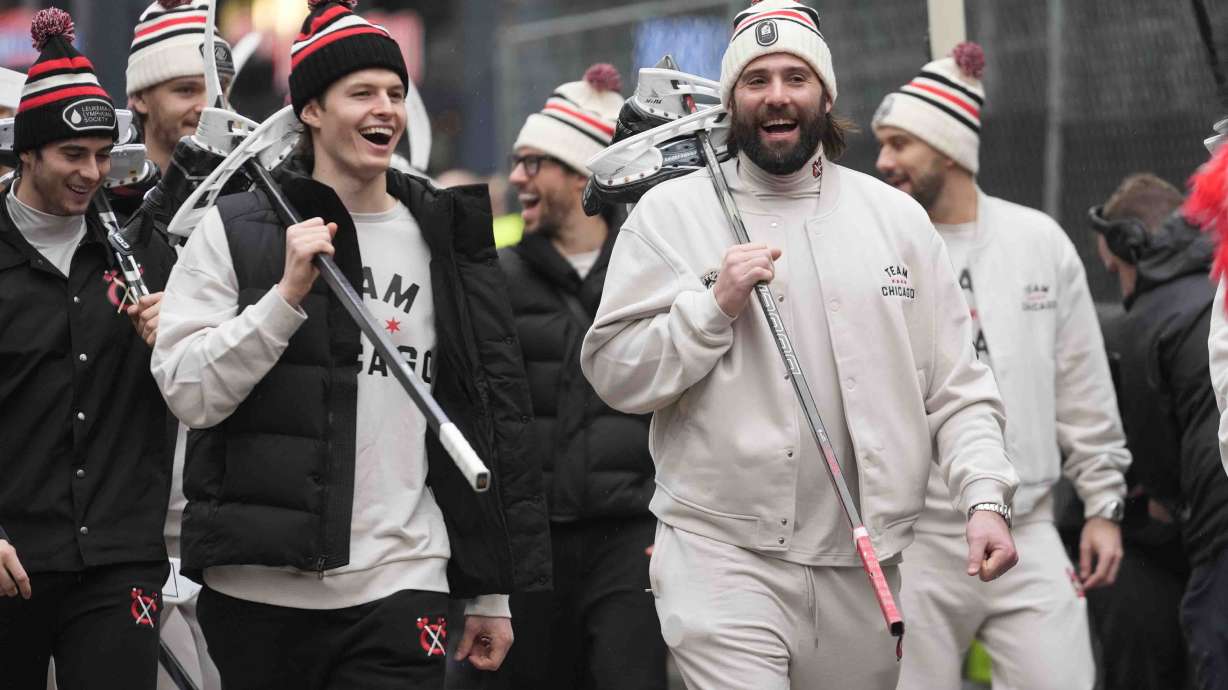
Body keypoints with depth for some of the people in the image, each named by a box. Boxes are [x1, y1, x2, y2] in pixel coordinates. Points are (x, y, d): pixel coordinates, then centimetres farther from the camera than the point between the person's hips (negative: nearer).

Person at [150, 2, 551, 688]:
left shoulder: (447, 241, 11)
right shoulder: (233, 230, 4)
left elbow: (497, 419, 13)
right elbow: (189, 395, -5)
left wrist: (494, 593, 10)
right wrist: (287, 294, -16)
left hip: (399, 593, 1)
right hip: (257, 589, -1)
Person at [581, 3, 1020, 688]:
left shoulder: (897, 217, 11)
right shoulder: (671, 213, 4)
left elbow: (956, 386, 9)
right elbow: (613, 372, 0)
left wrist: (984, 497, -5)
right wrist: (714, 305, -12)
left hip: (865, 565, 3)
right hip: (722, 554, -3)